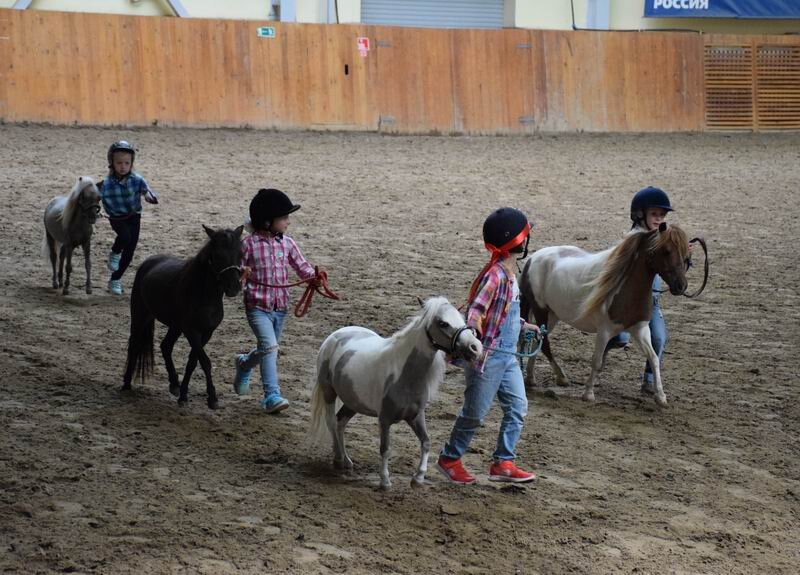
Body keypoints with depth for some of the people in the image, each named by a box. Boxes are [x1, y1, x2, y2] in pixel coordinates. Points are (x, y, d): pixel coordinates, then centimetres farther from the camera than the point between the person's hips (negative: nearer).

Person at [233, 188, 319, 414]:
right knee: (269, 346, -22)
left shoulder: (287, 243, 3)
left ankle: (243, 363, 52)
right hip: (257, 306, -5)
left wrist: (314, 276, -17)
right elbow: (239, 280, -3)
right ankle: (272, 396, -23)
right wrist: (242, 276, -26)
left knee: (268, 350, 19)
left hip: (280, 307, 5)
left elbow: (302, 267, 4)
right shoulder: (249, 244, -8)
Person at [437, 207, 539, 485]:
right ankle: (449, 459, 20)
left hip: (507, 356, 9)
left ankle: (502, 463, 15)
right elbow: (475, 311, -28)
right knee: (475, 412, 3)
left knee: (518, 407, 8)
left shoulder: (508, 272, 10)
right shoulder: (495, 274, -21)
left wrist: (523, 325, 32)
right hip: (488, 355, -9)